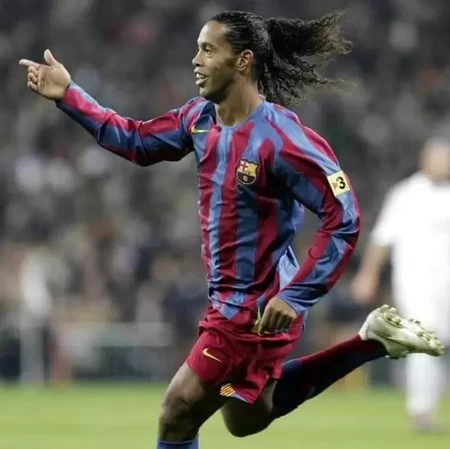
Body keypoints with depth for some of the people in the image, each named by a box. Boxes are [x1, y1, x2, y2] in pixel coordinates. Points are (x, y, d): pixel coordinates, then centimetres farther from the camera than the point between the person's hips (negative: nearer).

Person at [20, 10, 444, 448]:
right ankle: (371, 340, 24)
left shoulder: (280, 137, -25)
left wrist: (295, 298, -28)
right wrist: (67, 94, 9)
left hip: (258, 310, -9)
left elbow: (344, 219, -25)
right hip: (232, 302, 9)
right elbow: (136, 140, 16)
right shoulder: (200, 117, -1)